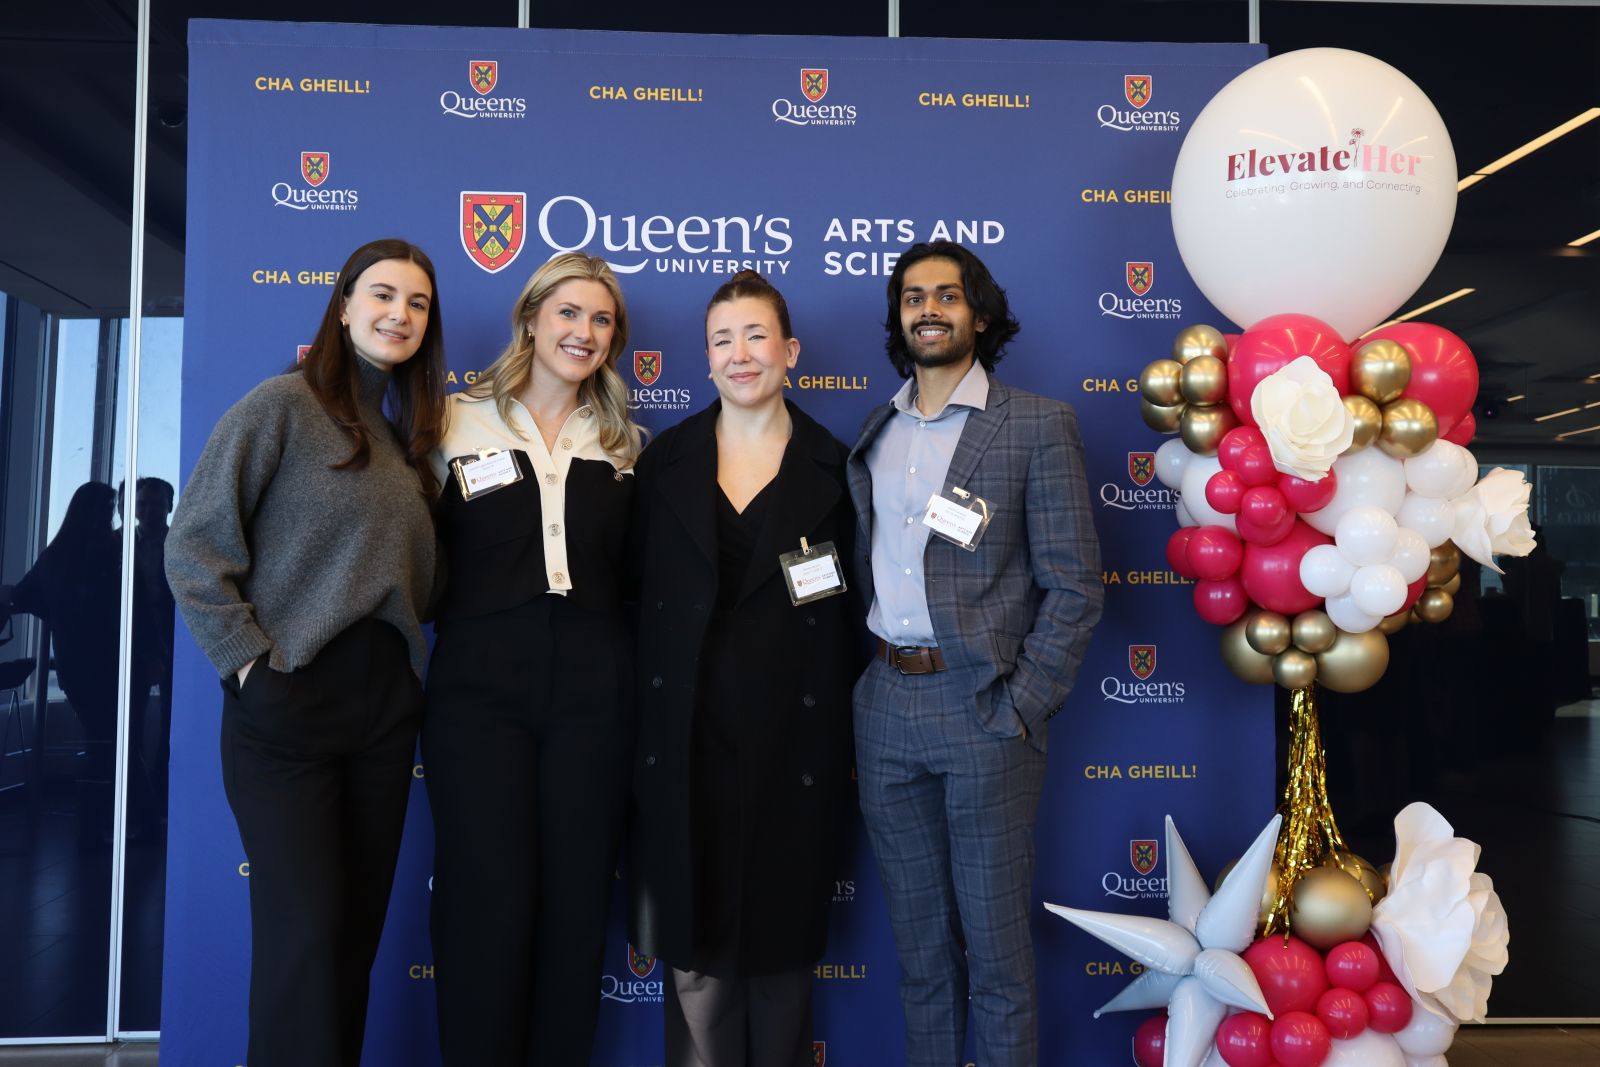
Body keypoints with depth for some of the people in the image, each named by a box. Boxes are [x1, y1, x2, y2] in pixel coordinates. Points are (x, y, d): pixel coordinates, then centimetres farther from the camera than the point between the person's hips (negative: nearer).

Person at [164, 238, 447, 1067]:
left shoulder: (409, 431, 13)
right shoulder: (284, 403, -5)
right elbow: (194, 543, -9)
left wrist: (408, 650, 2)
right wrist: (250, 659, -12)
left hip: (386, 703, 6)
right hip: (289, 699, -6)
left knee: (357, 929, 12)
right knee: (304, 935, -2)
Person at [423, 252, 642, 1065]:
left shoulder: (622, 444, 12)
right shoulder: (458, 423, 5)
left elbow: (632, 576, 12)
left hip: (593, 691, 2)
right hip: (478, 686, -2)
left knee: (576, 902, 7)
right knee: (487, 901, -1)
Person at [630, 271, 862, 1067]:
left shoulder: (832, 467, 2)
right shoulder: (665, 460, 6)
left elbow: (854, 608, 3)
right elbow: (639, 595, 6)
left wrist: (851, 740, -1)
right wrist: (641, 727, 2)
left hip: (794, 733, -1)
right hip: (688, 733, 1)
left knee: (782, 933, 12)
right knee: (694, 938, 8)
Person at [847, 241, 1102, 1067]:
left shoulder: (1039, 427, -3)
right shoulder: (877, 431, 12)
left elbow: (1073, 585, -6)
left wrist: (1023, 707, -12)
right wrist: (864, 675, 5)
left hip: (984, 710, -4)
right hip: (886, 708, 5)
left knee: (995, 943, 5)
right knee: (918, 938, 16)